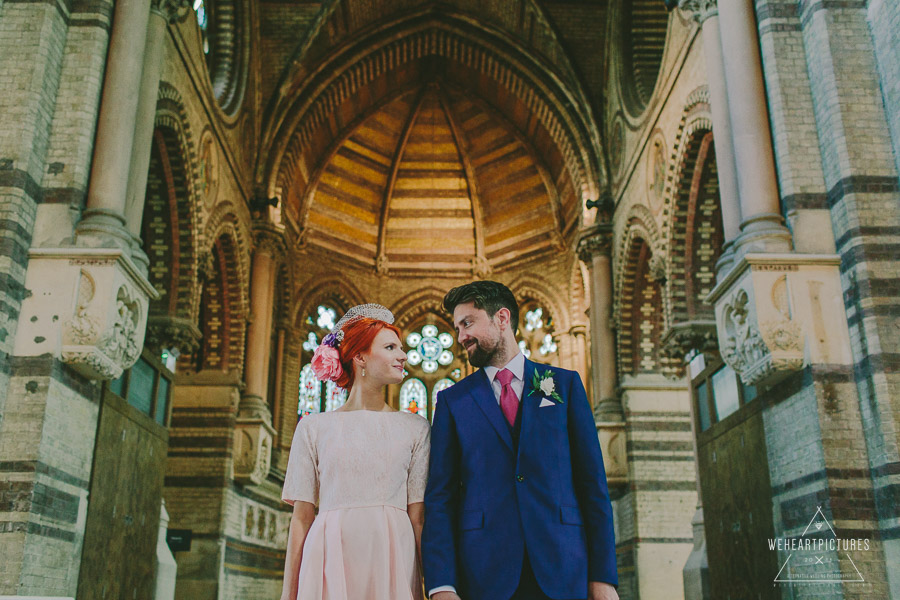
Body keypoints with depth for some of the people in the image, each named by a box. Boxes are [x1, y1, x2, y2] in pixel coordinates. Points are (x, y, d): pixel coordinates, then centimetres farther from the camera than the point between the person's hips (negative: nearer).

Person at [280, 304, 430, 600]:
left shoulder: (415, 428, 7)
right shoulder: (314, 427, 5)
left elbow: (417, 515, 4)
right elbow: (302, 516, 4)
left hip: (393, 560, 1)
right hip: (331, 561, -1)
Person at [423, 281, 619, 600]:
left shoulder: (566, 384, 7)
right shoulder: (452, 400, 7)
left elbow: (592, 481, 4)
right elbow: (440, 496, 2)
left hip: (563, 573, 0)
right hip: (484, 574, 0)